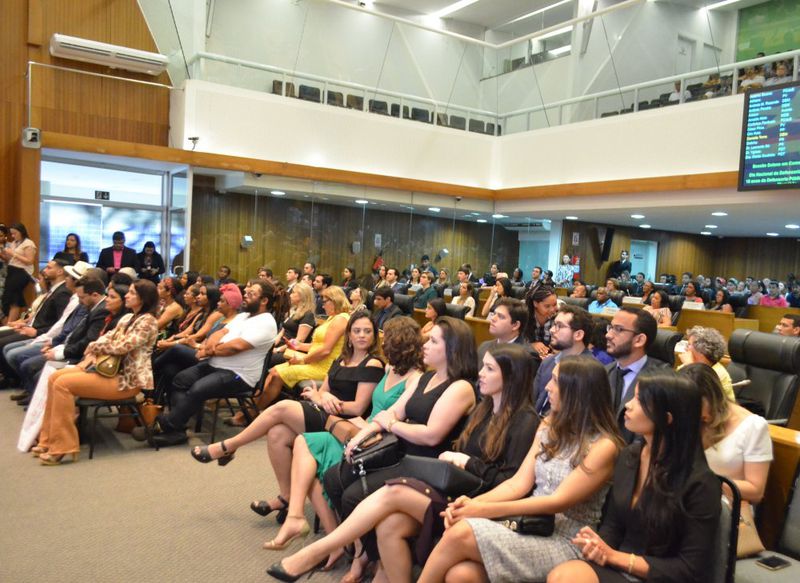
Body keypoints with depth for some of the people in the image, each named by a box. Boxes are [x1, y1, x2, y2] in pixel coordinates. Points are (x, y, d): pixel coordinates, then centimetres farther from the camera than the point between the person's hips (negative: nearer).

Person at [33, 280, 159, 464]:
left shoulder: (147, 321, -14)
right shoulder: (128, 318, 16)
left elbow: (121, 347, -21)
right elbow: (107, 339, 16)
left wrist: (93, 346, -5)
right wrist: (91, 355, -4)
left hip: (127, 379, -10)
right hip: (111, 368, 10)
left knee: (63, 384, -19)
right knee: (55, 377, 1)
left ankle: (62, 447, -14)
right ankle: (50, 440, 5)